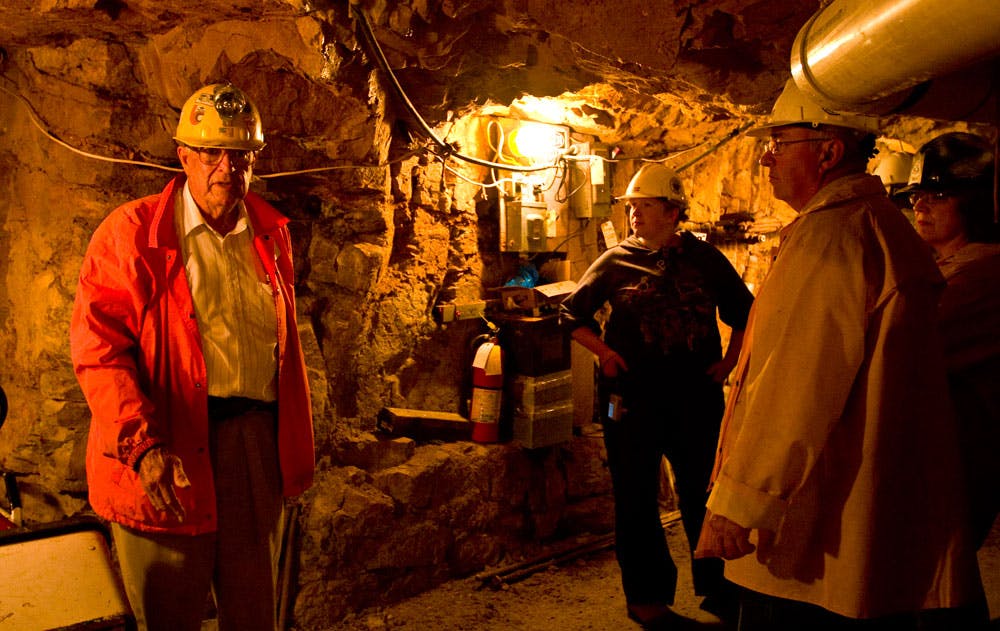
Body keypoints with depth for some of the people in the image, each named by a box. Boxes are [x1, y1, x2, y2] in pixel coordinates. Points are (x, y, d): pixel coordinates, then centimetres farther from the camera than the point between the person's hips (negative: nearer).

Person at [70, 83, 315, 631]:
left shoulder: (272, 234, 12)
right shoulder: (130, 233, -3)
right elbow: (97, 348, -10)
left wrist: (296, 447, 14)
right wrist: (142, 446, -21)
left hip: (258, 442, 4)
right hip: (169, 448, -4)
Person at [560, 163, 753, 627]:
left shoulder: (706, 259, 4)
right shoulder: (616, 261, 1)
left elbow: (743, 313, 15)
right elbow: (572, 313, 8)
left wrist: (729, 361, 4)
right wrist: (604, 352, -4)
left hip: (696, 397, 1)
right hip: (633, 399, -1)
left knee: (702, 494, 12)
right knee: (636, 500, 6)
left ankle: (715, 584, 30)